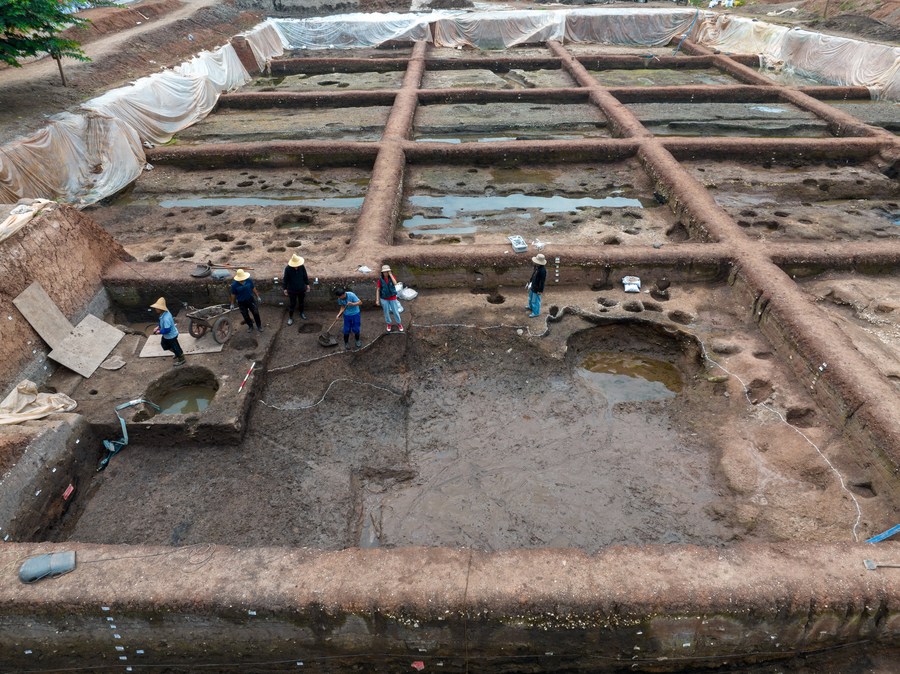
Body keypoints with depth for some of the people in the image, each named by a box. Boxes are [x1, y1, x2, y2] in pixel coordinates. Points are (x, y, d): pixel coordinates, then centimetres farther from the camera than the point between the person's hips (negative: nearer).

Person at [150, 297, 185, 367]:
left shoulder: (166, 318, -38)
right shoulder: (163, 314, -8)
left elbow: (167, 330, -33)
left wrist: (159, 332, -20)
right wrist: (158, 327, 0)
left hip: (171, 335, -10)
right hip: (167, 335, 10)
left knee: (175, 347, 11)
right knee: (164, 344, 28)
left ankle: (181, 359, 35)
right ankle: (178, 354, 44)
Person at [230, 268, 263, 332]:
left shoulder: (249, 280, -16)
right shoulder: (234, 285, -20)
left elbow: (253, 288, 0)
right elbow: (233, 294, -7)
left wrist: (258, 297, 6)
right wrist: (232, 304, 1)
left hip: (250, 300, 1)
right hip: (241, 302, -1)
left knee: (256, 313, 9)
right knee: (246, 315, 14)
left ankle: (259, 326, 29)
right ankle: (250, 326, 37)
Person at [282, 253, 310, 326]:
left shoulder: (302, 267, -15)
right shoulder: (288, 269, -22)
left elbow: (305, 276, 1)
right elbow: (285, 279, -11)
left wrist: (307, 284, 7)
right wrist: (285, 288, -6)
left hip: (301, 289, 3)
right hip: (292, 290, -3)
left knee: (301, 302, 22)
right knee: (292, 304, 6)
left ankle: (301, 313, 47)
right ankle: (290, 317, 23)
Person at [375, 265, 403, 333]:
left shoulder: (392, 277, -10)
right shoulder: (380, 279, -12)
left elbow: (395, 283, -31)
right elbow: (378, 290, -6)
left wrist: (390, 274, -27)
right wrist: (377, 300, -9)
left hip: (392, 298, 0)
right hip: (384, 299, 0)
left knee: (395, 311, 9)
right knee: (386, 312, 13)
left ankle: (399, 324, 30)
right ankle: (388, 324, 34)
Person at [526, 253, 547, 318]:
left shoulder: (543, 270, -34)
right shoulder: (536, 266, -9)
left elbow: (542, 281, -26)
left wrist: (540, 290, -19)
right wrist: (530, 282, 17)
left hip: (537, 288, -9)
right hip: (533, 285, 9)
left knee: (535, 300, 10)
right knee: (530, 297, 30)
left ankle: (536, 312, 30)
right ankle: (530, 307, 55)